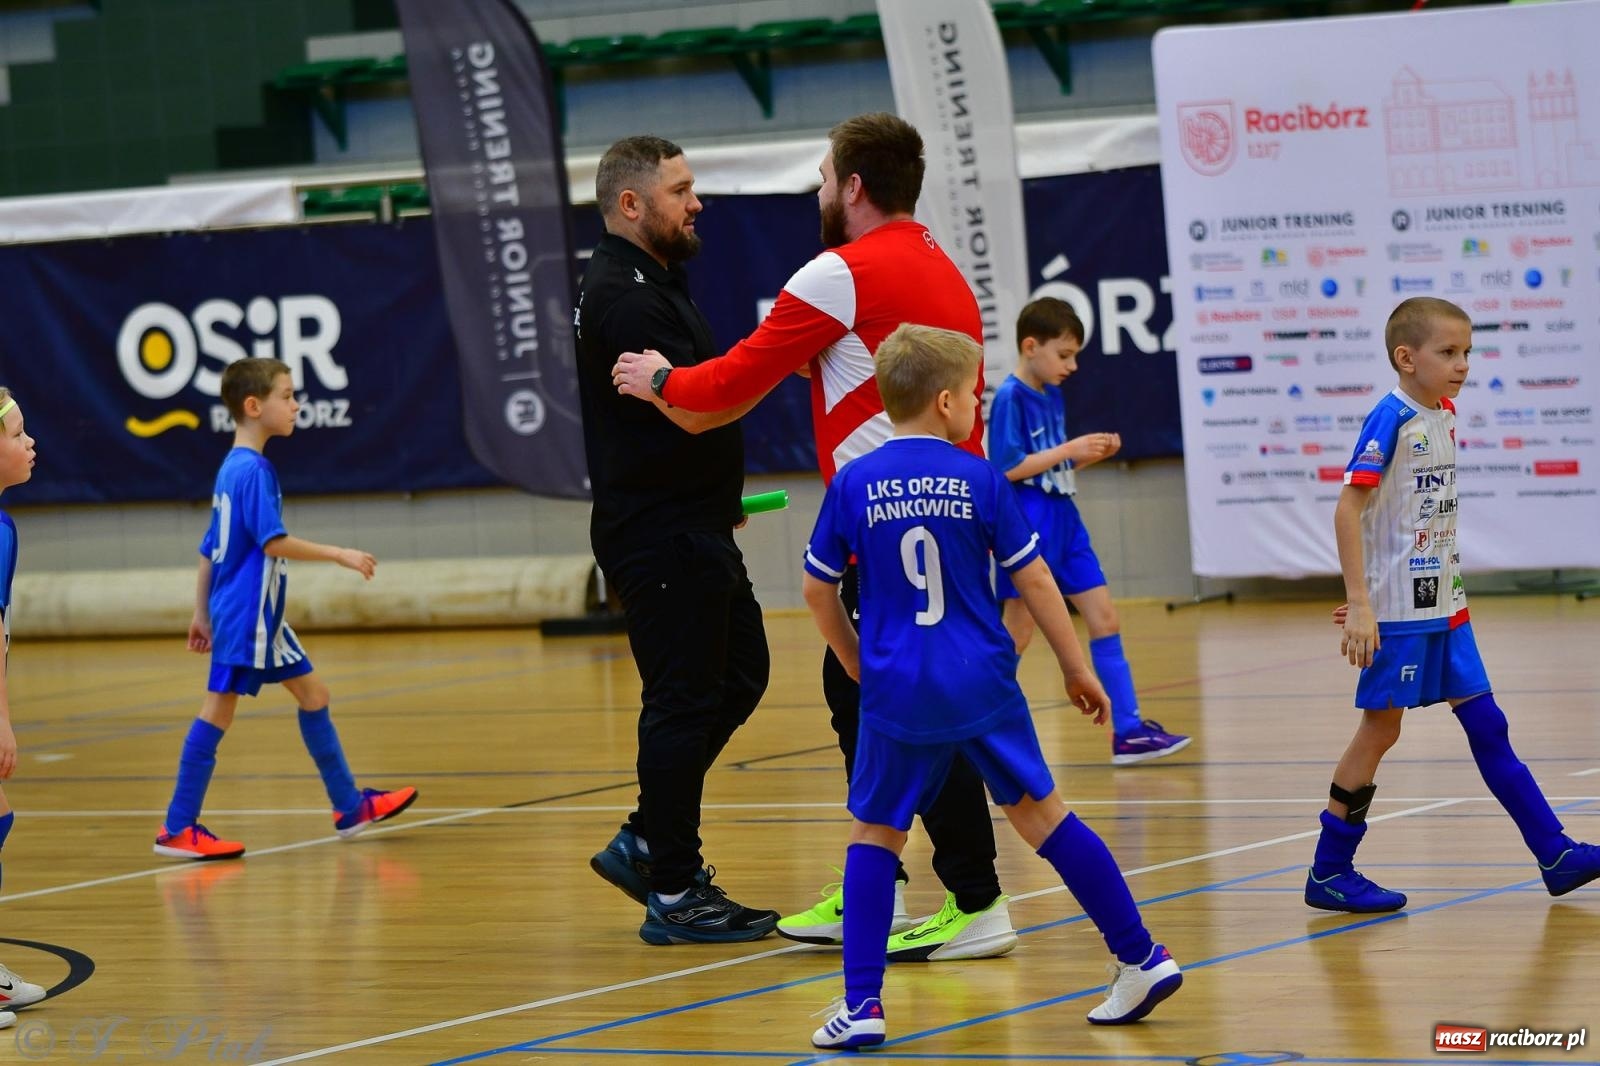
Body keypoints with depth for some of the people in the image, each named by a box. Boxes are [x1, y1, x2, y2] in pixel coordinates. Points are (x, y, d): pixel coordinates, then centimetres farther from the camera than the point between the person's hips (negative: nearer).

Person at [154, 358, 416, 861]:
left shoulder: (233, 468, 13)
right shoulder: (252, 470, -16)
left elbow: (210, 547, 17)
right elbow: (274, 542, -22)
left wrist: (202, 613, 19)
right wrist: (339, 554, -16)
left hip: (261, 616, 10)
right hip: (244, 613, -10)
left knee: (312, 693, 14)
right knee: (218, 708, -7)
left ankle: (349, 806, 21)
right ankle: (177, 829, -5)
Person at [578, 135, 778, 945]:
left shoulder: (651, 283, 17)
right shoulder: (623, 295, -17)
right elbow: (691, 408, -25)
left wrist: (718, 490, 23)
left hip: (694, 529, 11)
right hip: (659, 536, -11)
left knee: (738, 677, 16)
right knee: (683, 702, -6)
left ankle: (645, 844, 21)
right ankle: (674, 895, -1)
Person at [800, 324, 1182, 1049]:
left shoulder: (853, 486, -1)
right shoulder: (979, 480, -3)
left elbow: (817, 591, 5)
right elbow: (1033, 581, 0)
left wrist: (857, 663, 21)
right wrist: (1076, 668, 10)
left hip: (898, 694, 0)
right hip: (984, 688, 0)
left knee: (875, 832, 10)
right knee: (1038, 810, 12)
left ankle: (861, 1004, 1)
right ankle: (1140, 957, 15)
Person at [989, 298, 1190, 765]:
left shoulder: (1052, 395, 13)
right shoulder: (1010, 398, -13)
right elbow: (1008, 467, -20)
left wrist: (1092, 453, 4)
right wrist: (1069, 449, -18)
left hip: (1063, 520, 8)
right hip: (1029, 521, -8)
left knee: (1105, 618, 3)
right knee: (1019, 630, -2)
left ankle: (1127, 731, 3)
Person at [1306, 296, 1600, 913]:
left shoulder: (1443, 417, 9)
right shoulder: (1391, 420, -15)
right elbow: (1348, 507, -19)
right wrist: (1360, 604, -23)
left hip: (1444, 606, 8)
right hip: (1397, 609, -8)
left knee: (1485, 723, 9)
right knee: (1381, 728, -1)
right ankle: (1328, 873, 8)